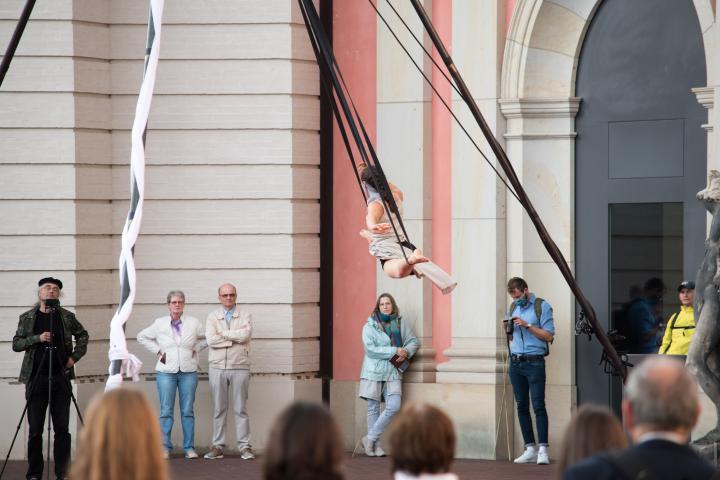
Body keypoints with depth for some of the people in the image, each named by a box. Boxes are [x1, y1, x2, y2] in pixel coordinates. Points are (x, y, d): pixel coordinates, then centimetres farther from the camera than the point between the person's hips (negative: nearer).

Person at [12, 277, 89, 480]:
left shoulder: (67, 317, 6)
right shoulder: (27, 318, 4)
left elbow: (82, 335, 18)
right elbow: (16, 344, 1)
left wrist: (75, 356, 3)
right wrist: (37, 338, -14)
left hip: (61, 377, 1)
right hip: (36, 378, -1)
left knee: (62, 429, 1)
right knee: (35, 429, 0)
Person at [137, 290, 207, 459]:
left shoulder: (194, 323, 4)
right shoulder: (160, 324, 3)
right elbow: (142, 337, 14)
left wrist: (196, 348, 4)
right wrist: (157, 351, 5)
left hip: (188, 371, 1)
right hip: (166, 372, -1)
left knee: (187, 411, 2)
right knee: (166, 411, -2)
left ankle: (189, 448, 6)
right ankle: (165, 448, 3)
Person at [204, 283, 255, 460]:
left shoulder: (245, 315, 5)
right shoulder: (212, 317, 8)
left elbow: (246, 334, -14)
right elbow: (211, 340, -8)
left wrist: (223, 334, -7)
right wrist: (235, 338, -9)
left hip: (239, 367, -1)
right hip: (217, 367, 2)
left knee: (241, 409, -1)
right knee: (218, 409, 4)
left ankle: (244, 447, 1)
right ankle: (217, 447, 8)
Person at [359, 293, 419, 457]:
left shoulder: (400, 323, 9)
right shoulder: (370, 326, -1)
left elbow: (413, 342, 12)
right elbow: (370, 348, -13)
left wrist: (406, 352, -11)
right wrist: (395, 351, -17)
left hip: (393, 371, 3)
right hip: (374, 371, -3)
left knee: (394, 407, -9)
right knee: (373, 408, 3)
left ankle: (370, 438, 3)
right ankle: (375, 445, 13)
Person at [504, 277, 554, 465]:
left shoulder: (541, 307, -3)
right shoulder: (513, 307, 16)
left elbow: (549, 336, -8)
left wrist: (527, 325, -15)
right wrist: (508, 330, 2)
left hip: (534, 362, -6)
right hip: (515, 362, 6)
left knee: (538, 405, -10)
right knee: (522, 406, 5)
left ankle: (543, 450, -13)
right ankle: (530, 449, 9)